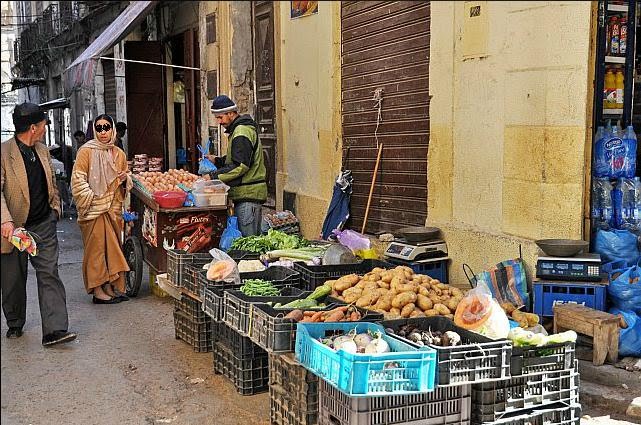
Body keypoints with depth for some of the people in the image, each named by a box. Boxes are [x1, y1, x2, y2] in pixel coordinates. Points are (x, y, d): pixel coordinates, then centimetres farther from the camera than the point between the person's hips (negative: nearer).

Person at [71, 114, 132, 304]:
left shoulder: (119, 154, 12)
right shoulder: (87, 151, -5)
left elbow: (125, 183, 23)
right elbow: (77, 179, -8)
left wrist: (124, 179, 0)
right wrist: (90, 199, -15)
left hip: (114, 208, 6)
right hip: (94, 209, -5)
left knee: (111, 247, 9)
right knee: (97, 247, -2)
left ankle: (110, 286, 17)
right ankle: (98, 290, 3)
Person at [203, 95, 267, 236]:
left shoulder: (241, 133, -15)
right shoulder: (240, 128, 19)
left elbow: (240, 166, -21)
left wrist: (214, 176, -17)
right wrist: (216, 160, 14)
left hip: (248, 194, -11)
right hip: (249, 193, 11)